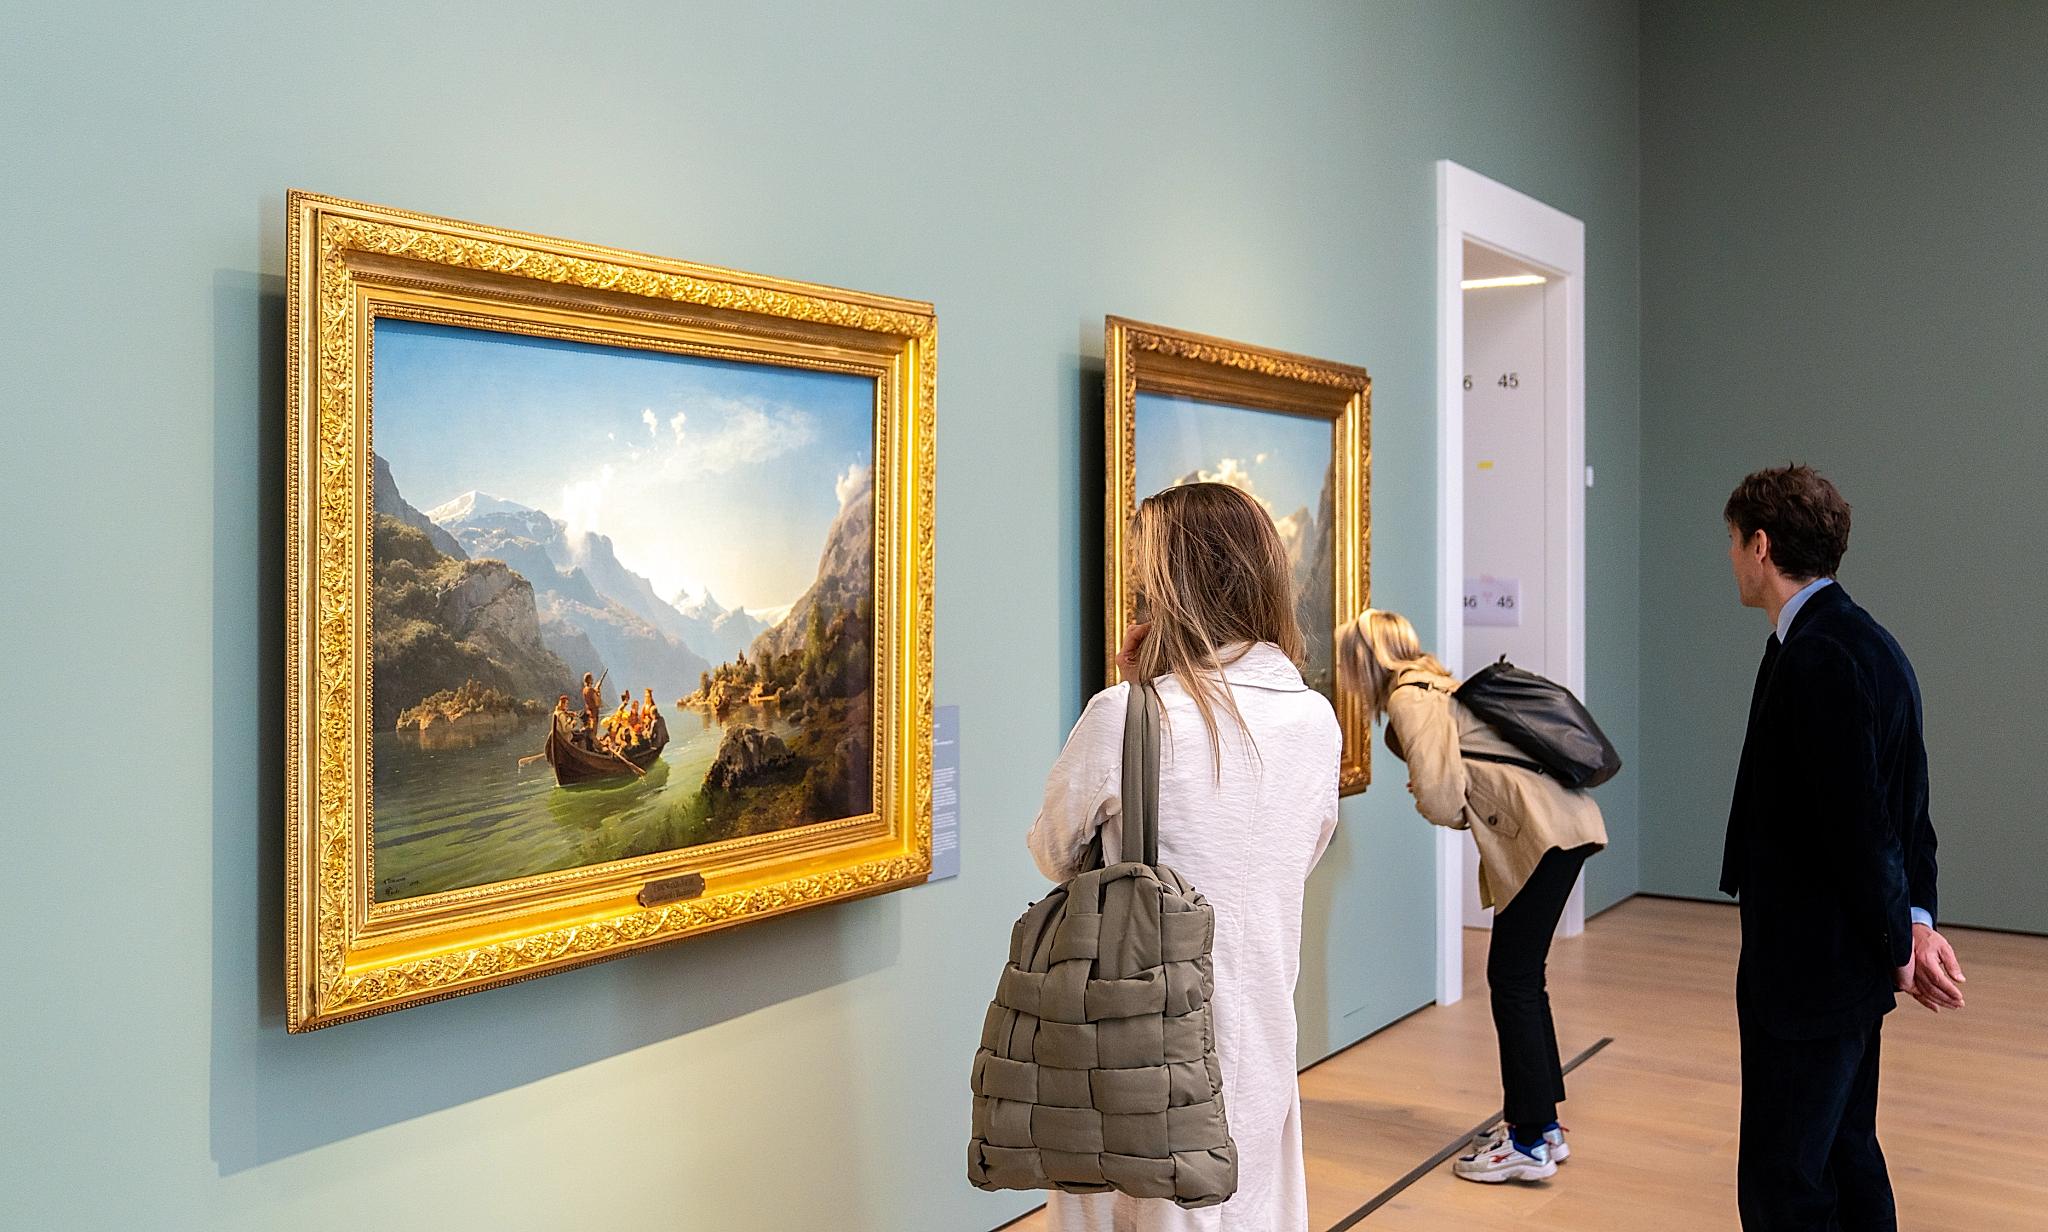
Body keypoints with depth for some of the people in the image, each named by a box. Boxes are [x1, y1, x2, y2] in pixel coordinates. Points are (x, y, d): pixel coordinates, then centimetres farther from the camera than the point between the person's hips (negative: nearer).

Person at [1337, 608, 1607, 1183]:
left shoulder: (1408, 698, -10)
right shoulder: (1433, 685, 20)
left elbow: (1439, 798, -18)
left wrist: (1457, 812, 1)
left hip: (1544, 832, -10)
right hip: (1558, 824, 10)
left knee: (1513, 980, -3)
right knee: (1520, 978, 15)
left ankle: (1528, 1143, 4)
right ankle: (1544, 1124, 25)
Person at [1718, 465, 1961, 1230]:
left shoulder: (1821, 657, -22)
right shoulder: (1858, 642, 9)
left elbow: (1861, 822, -22)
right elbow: (1903, 806, 10)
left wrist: (1899, 946, -9)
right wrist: (1916, 921, 4)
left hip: (1809, 968, -10)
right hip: (1842, 965, 10)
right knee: (1845, 1159, 21)